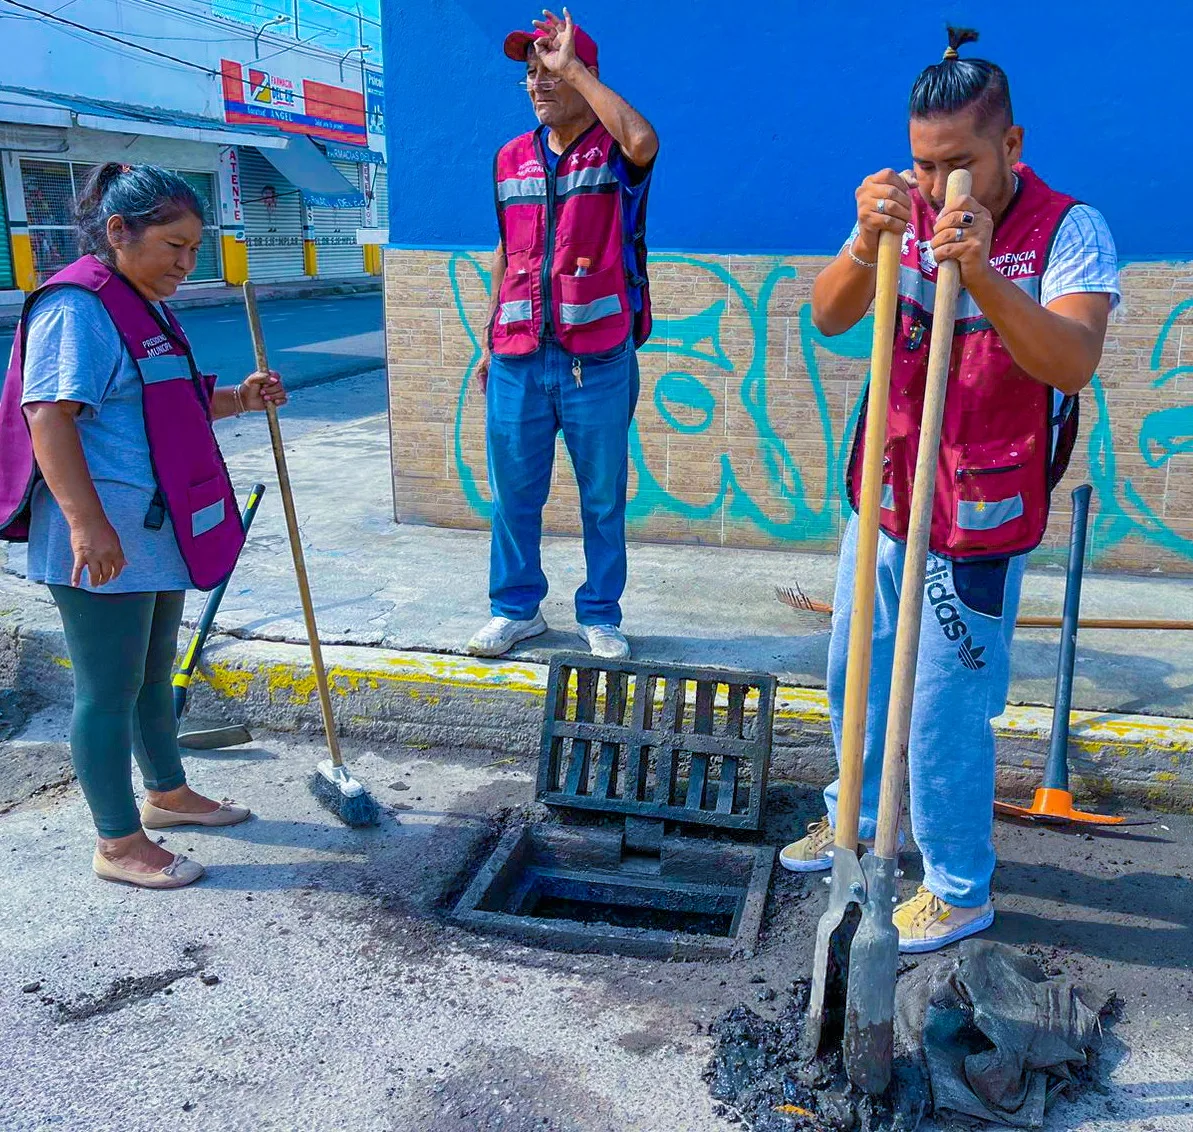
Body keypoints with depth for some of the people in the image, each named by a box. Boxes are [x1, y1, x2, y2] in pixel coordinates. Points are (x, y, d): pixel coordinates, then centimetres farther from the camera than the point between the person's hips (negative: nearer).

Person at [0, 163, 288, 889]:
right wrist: (87, 523, -30)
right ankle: (119, 844, 13)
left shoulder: (148, 309, 16)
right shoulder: (76, 307, -15)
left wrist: (237, 400, 10)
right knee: (109, 688, 1)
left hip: (161, 529, 10)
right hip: (105, 539, -10)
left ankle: (167, 792, 39)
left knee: (154, 672, 22)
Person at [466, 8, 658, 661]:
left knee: (603, 497, 6)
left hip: (598, 358, -4)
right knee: (513, 492, 9)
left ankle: (600, 616, 21)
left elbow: (642, 140, -29)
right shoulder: (511, 159, 13)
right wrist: (490, 341, 16)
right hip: (518, 357, 4)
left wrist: (573, 68, -19)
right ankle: (516, 609, 25)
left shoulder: (614, 151, -2)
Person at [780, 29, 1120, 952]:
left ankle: (959, 889, 22)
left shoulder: (1069, 231, -12)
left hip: (980, 519, -5)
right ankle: (860, 818, 43)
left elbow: (1073, 362, -25)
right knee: (856, 676, 19)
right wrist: (867, 242, -30)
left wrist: (983, 274, -37)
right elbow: (830, 319, -12)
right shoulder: (904, 213, -1)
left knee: (946, 711, 1)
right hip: (885, 496, 5)